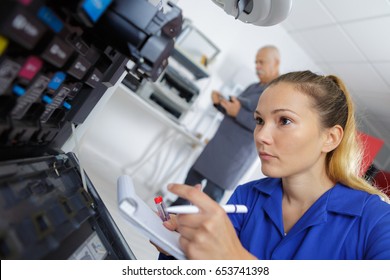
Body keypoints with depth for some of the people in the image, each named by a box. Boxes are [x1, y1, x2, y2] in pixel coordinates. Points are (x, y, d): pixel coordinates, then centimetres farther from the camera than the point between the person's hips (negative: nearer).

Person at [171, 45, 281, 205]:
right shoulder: (252, 87, 16)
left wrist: (239, 113, -24)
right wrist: (220, 102, 0)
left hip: (238, 154, -9)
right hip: (219, 143, 9)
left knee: (211, 194, -6)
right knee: (193, 176, 15)